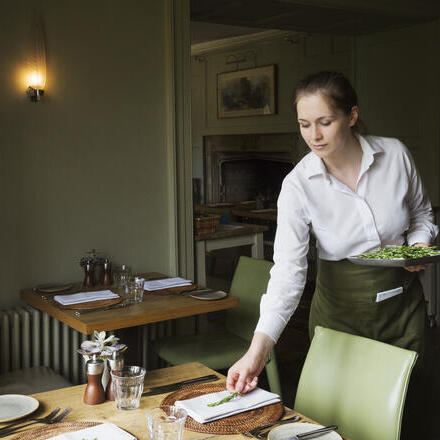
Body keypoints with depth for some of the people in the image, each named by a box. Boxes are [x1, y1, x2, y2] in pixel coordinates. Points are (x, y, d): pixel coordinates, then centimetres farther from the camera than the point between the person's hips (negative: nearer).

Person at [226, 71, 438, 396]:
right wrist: (257, 350, -33)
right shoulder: (298, 186, -16)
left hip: (402, 300, 2)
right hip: (340, 307, -1)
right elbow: (287, 271, -23)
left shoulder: (395, 154, -10)